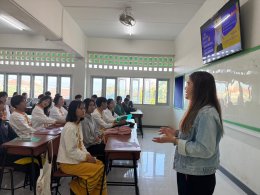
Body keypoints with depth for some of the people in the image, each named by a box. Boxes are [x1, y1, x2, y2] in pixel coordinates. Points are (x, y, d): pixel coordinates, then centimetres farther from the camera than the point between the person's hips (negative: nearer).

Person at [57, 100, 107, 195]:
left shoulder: (79, 124, 6)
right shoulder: (69, 128, -24)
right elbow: (71, 151, -24)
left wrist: (87, 155, -2)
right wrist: (86, 157, -16)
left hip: (77, 158, 9)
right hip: (68, 162, -9)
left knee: (100, 164, 3)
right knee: (98, 169, -14)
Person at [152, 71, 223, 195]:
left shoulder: (207, 113, -24)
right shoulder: (197, 109, 7)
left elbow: (205, 149, -27)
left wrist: (174, 140, -25)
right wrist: (176, 133, 3)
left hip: (198, 177, -9)